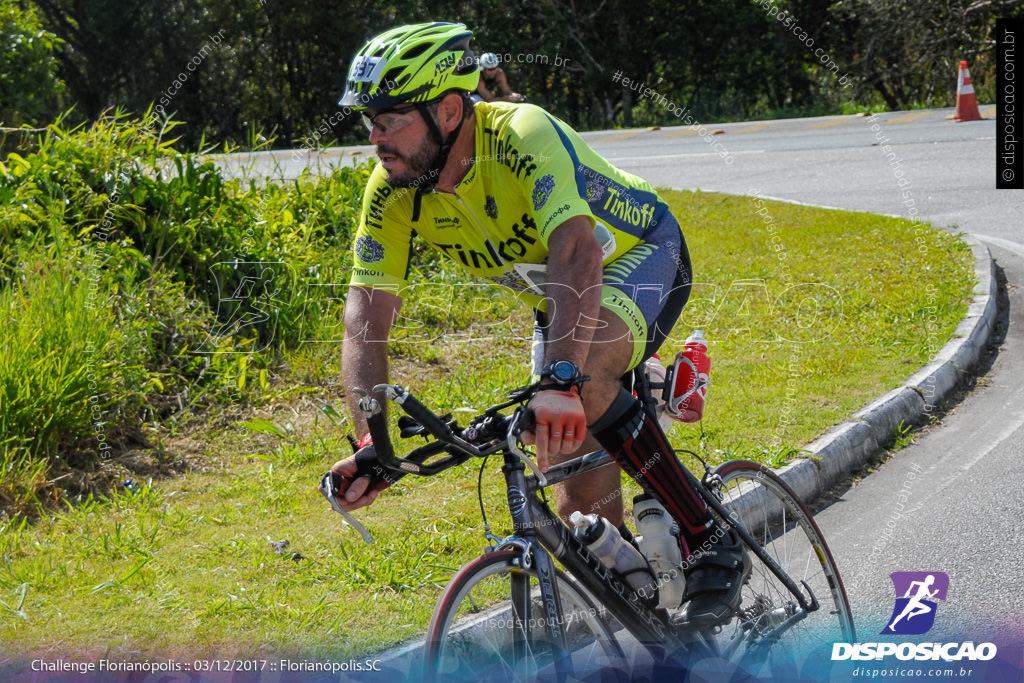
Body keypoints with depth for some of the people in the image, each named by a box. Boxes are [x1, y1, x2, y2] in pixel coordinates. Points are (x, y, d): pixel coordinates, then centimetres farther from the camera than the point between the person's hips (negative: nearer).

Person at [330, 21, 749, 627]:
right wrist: (372, 444, -36)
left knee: (580, 376, -36)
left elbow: (579, 255, -51)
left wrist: (560, 383, -65)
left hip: (642, 256, -6)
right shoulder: (392, 191, -19)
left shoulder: (523, 137, -37)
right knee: (582, 490, -1)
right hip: (558, 297, 6)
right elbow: (367, 319, -22)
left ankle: (714, 542, -24)